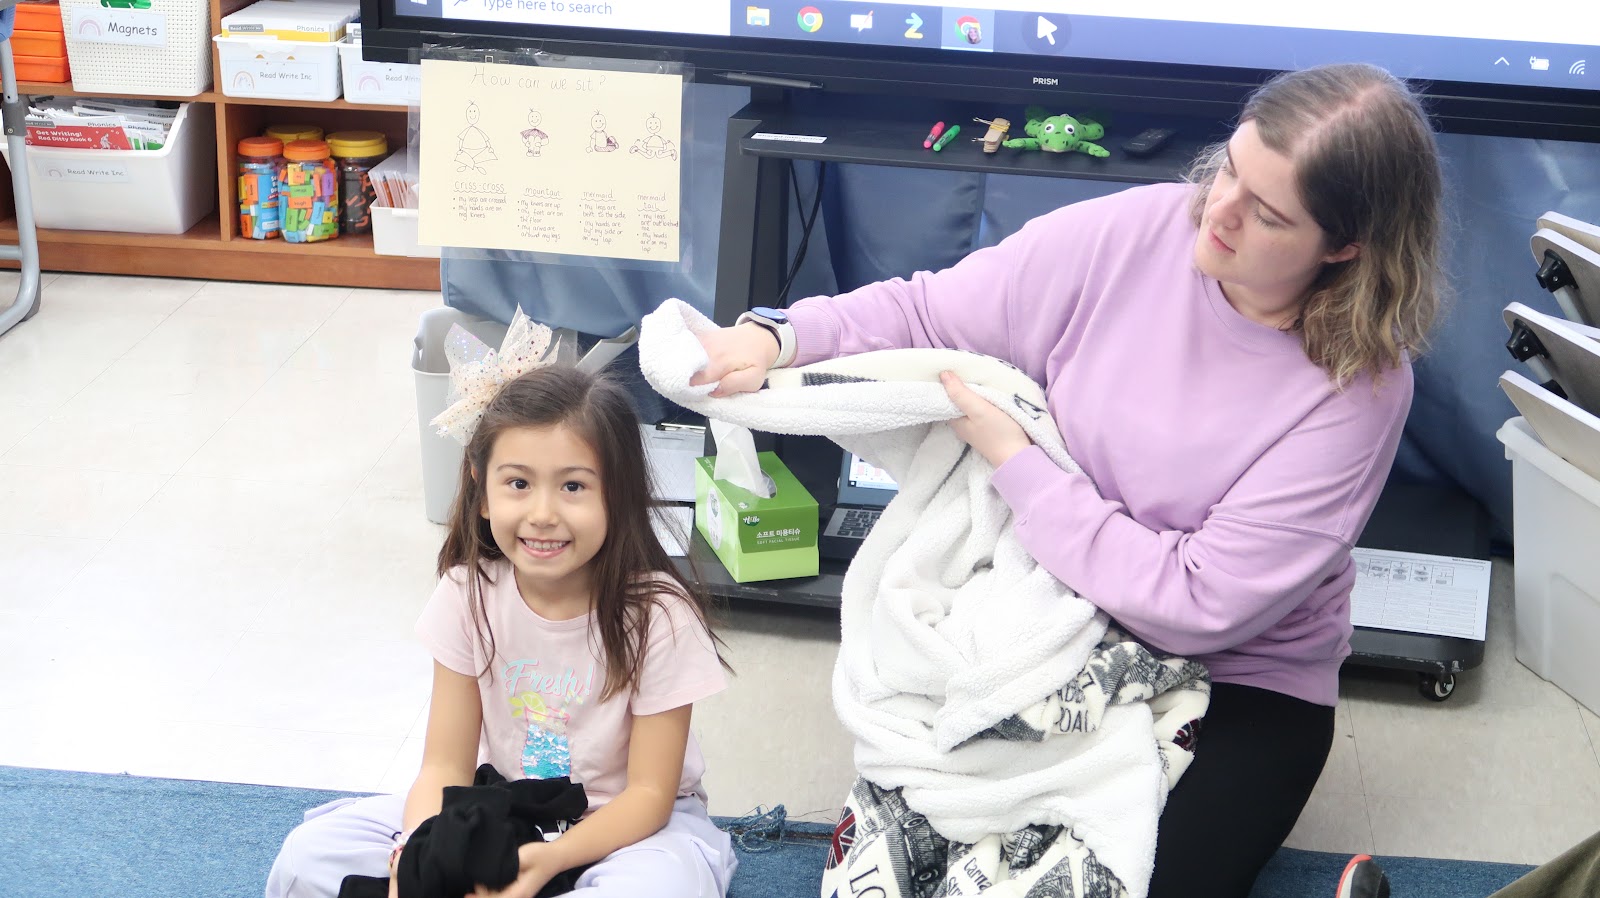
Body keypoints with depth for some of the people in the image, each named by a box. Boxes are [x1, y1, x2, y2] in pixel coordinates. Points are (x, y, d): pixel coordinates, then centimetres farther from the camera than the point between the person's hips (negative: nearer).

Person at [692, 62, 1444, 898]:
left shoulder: (1360, 386, -22)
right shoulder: (1127, 234, -14)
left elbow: (1197, 607, -23)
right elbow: (926, 312, -2)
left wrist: (1013, 462, -20)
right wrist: (776, 334, -20)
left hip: (1240, 681, -2)